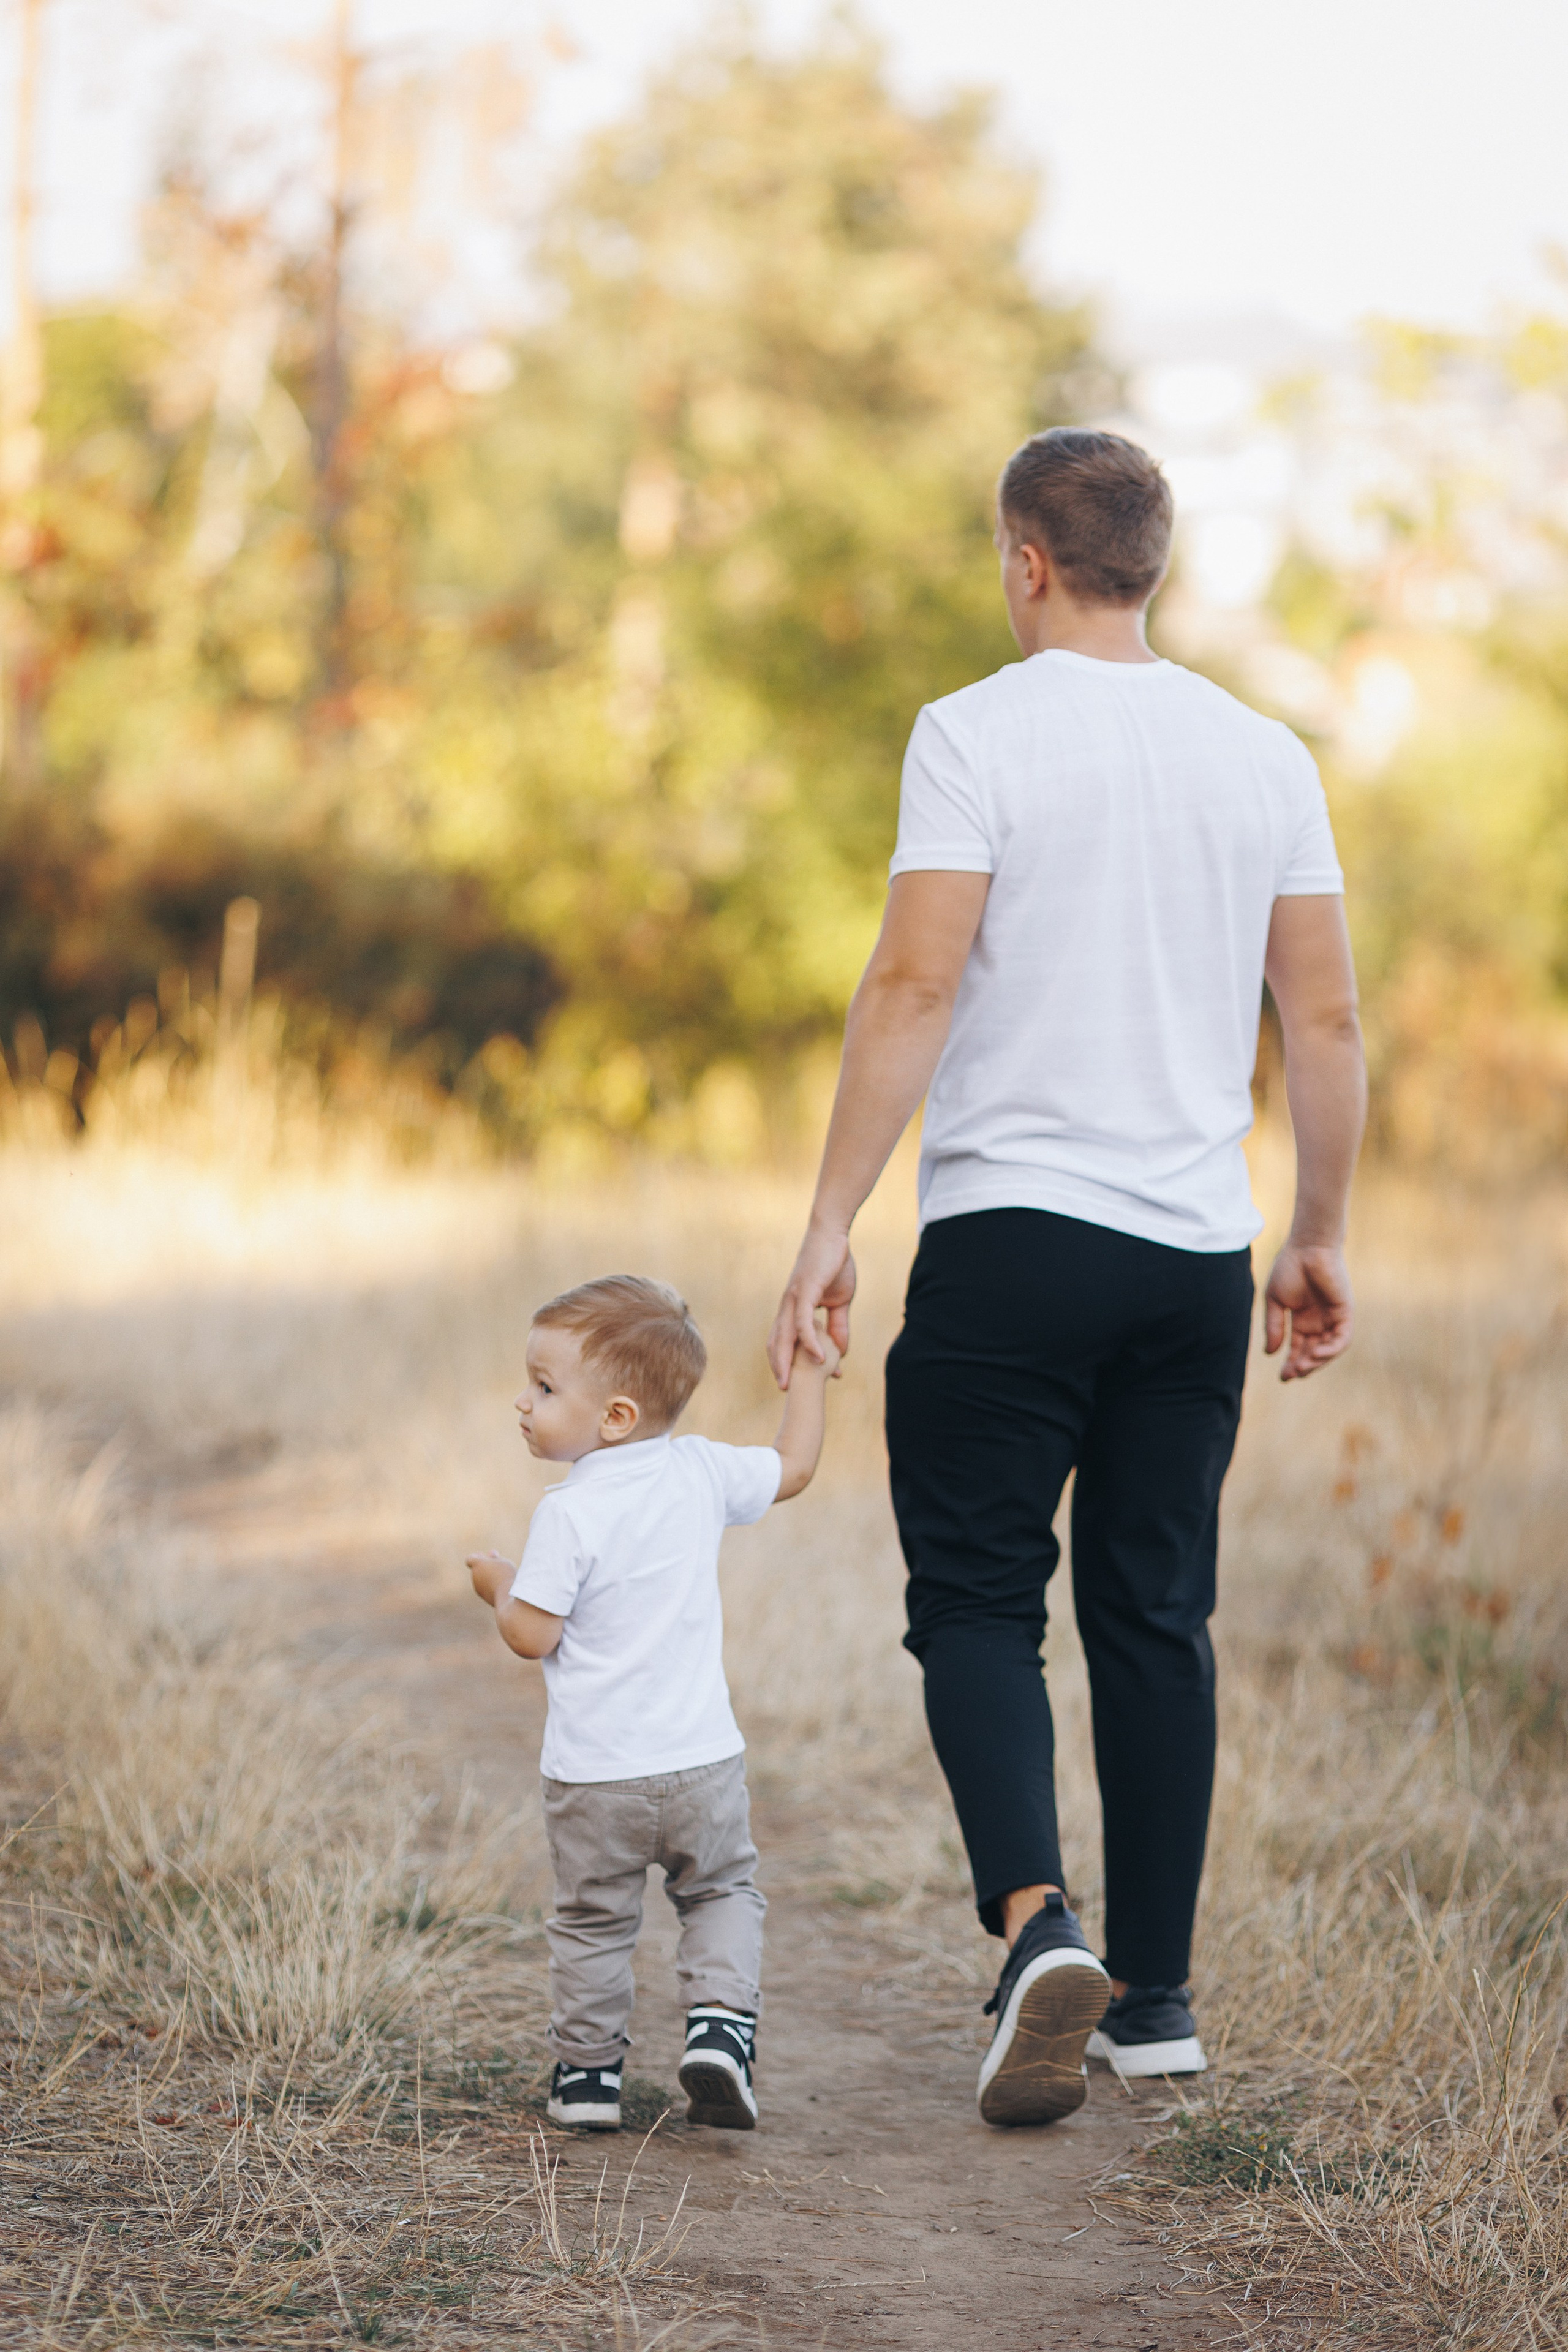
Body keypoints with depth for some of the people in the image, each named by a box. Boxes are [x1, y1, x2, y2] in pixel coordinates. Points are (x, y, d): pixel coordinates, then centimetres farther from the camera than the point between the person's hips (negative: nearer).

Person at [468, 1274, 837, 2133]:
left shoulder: (569, 1514, -17)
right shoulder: (703, 1472, -2)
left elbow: (532, 1636, -15)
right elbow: (792, 1468, 15)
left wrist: (499, 1587, 5)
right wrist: (809, 1375, 27)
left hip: (594, 1776, -3)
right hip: (704, 1762, 4)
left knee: (592, 1920, 13)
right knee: (722, 1892, 21)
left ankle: (587, 2072, 18)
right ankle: (721, 2023, 1)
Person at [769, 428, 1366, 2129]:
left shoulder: (980, 733, -5)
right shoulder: (1266, 757, 9)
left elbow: (914, 985, -13)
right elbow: (1327, 1022, 10)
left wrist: (829, 1227, -10)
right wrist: (1320, 1240, 19)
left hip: (1013, 1235, -4)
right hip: (1198, 1254, 4)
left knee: (976, 1600, 2)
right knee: (1155, 1617, 11)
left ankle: (1039, 1922, -19)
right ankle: (1153, 1995, 13)